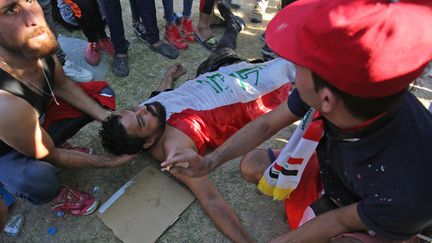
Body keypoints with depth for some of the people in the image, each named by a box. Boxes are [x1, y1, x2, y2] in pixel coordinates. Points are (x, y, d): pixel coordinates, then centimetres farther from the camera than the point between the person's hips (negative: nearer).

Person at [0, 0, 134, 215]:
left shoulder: (39, 45, -24)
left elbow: (62, 85, -3)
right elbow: (51, 157, -25)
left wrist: (107, 117, -13)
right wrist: (111, 162, -17)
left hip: (40, 119, 6)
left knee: (102, 94, 2)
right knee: (40, 181, -37)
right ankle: (54, 191, 1)